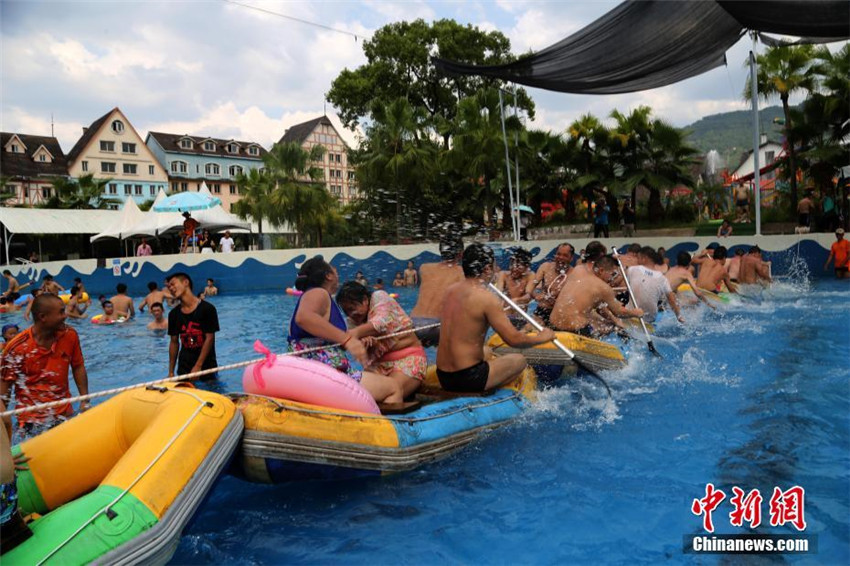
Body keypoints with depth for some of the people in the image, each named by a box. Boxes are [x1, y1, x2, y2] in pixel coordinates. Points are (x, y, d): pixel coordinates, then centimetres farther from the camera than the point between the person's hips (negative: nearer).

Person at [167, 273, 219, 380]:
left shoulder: (207, 309, -10)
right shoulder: (174, 314, 4)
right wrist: (171, 372, 8)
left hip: (206, 367, -4)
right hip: (184, 367, 4)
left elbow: (209, 338, -12)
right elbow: (174, 342, 10)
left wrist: (198, 366, -15)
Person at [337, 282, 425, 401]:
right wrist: (363, 341, -32)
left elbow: (382, 322, -28)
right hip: (379, 363, 7)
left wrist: (356, 332, -46)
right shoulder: (353, 320, 8)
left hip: (408, 357, -7)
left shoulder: (379, 297, -8)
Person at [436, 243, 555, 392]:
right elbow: (513, 339, -17)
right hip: (467, 379, -8)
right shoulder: (486, 298, -17)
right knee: (519, 361, 15)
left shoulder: (451, 290, 5)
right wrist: (542, 337, 2)